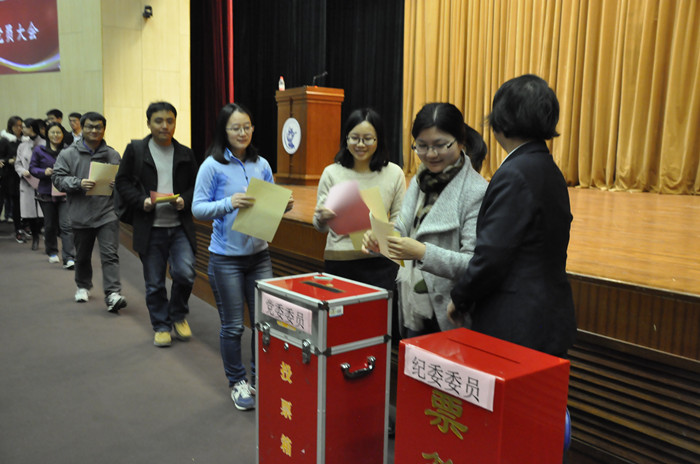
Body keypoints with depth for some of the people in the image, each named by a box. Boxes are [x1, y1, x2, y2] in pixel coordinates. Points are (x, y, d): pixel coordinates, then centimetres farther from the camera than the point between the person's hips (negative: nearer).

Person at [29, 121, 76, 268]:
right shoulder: (39, 150, 3)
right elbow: (32, 168, 4)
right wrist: (44, 172, -15)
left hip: (64, 193, -1)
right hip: (46, 193, 1)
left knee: (66, 225, -12)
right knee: (50, 225, 13)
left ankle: (69, 258, -14)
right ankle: (52, 253, 33)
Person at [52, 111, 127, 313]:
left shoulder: (113, 155, 7)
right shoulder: (68, 154, 2)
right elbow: (58, 178, -3)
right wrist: (78, 183, -20)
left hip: (107, 213, -1)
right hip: (81, 215, 1)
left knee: (110, 254, -11)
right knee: (82, 256, 16)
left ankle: (112, 295, -15)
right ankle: (83, 287, 38)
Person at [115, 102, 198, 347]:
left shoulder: (185, 153, 7)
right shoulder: (135, 149, 2)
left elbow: (196, 186, 10)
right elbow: (122, 182, 3)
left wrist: (185, 200, -10)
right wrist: (142, 201, -12)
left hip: (180, 227, 1)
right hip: (150, 228, -1)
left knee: (185, 273, -12)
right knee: (154, 283, 6)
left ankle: (179, 315, 15)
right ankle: (161, 326, 25)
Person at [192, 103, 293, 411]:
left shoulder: (261, 165, 6)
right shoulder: (212, 166, -7)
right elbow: (198, 208, -10)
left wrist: (283, 206, -9)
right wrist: (229, 203, -25)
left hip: (259, 254, 4)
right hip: (226, 257, -4)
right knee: (233, 326, 6)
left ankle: (260, 377, 26)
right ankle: (236, 383, 24)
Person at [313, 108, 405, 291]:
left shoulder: (394, 173, 1)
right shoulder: (331, 173, 1)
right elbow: (319, 226, 4)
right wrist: (322, 219, -19)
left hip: (380, 261, 0)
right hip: (339, 260, 0)